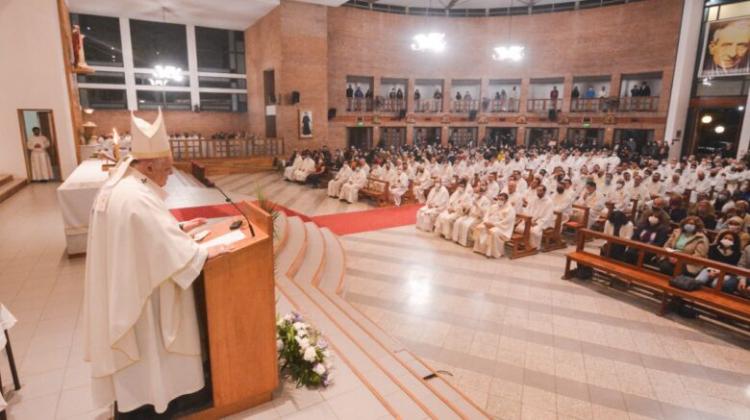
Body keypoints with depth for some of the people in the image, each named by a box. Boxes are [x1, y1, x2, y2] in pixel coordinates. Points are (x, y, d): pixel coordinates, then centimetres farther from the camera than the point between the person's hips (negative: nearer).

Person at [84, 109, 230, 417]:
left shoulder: (119, 185, 3)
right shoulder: (136, 197, -30)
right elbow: (166, 243, -27)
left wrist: (180, 227, 13)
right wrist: (204, 253, -16)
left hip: (122, 283, 10)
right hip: (139, 289, -10)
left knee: (137, 344, 24)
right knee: (146, 343, 10)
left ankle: (135, 393, 43)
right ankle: (144, 402, 29)